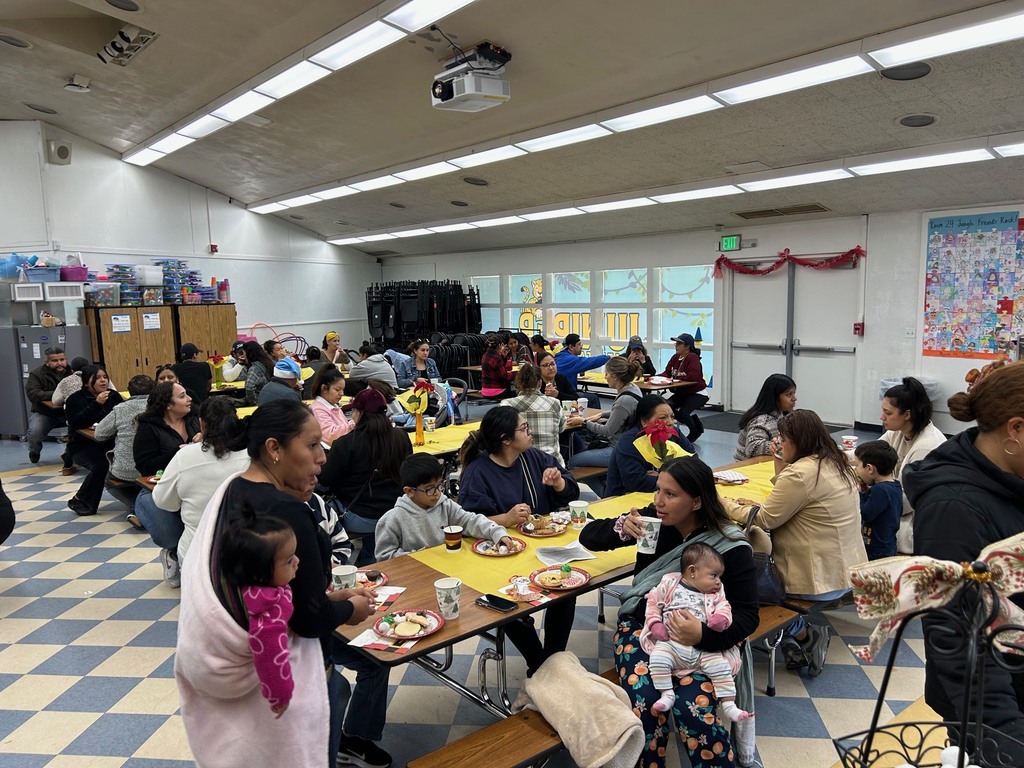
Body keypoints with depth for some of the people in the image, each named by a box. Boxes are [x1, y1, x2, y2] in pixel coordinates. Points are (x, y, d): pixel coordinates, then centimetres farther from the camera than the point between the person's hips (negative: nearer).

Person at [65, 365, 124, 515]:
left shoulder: (113, 396, 8)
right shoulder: (75, 399, -6)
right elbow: (77, 423, -22)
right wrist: (97, 404, -31)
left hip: (108, 443, 4)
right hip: (82, 446, -4)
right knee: (100, 465, -31)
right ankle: (79, 501, -7)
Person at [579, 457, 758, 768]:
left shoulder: (730, 547, -11)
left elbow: (747, 615, -9)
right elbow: (588, 535, 3)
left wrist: (705, 635, -28)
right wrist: (621, 528, -19)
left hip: (700, 641, -1)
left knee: (693, 708, -29)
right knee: (645, 700, -26)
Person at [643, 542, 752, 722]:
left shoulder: (716, 594, 12)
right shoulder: (669, 584, 4)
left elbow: (724, 606, 5)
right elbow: (653, 602, 8)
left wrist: (722, 617, -19)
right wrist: (655, 624, -4)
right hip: (671, 644, -2)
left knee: (719, 664, -16)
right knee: (658, 657, -25)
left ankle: (728, 704, -1)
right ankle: (667, 695, -10)